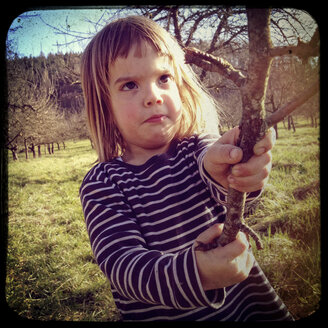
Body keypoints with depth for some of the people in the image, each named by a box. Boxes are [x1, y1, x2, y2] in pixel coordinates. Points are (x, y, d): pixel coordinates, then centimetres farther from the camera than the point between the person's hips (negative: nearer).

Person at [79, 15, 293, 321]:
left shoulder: (200, 148, -6)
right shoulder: (101, 184, -12)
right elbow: (120, 260, -23)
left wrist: (224, 169, -50)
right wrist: (191, 273, -40)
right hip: (159, 313, 0)